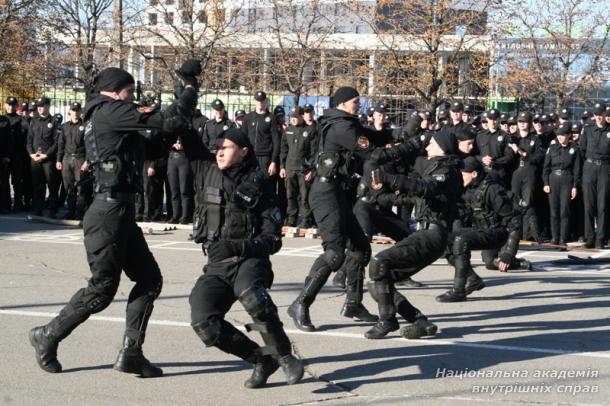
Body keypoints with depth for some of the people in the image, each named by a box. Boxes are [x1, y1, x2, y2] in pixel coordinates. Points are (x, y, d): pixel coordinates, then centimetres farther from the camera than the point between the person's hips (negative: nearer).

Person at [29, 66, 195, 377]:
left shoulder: (99, 117, 18)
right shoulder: (111, 111, -11)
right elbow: (169, 122, -16)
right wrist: (189, 94, -1)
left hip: (121, 213, 10)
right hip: (109, 213, -10)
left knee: (149, 279, 7)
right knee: (102, 288, 0)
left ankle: (131, 353, 8)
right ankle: (47, 336, 16)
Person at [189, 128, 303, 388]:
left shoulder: (259, 186, -5)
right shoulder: (212, 175, 7)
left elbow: (273, 241, -9)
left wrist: (237, 247, -19)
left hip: (250, 260, -4)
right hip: (216, 266, 4)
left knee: (250, 293, -41)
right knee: (204, 323, -24)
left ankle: (284, 356, -21)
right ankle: (261, 360, -5)